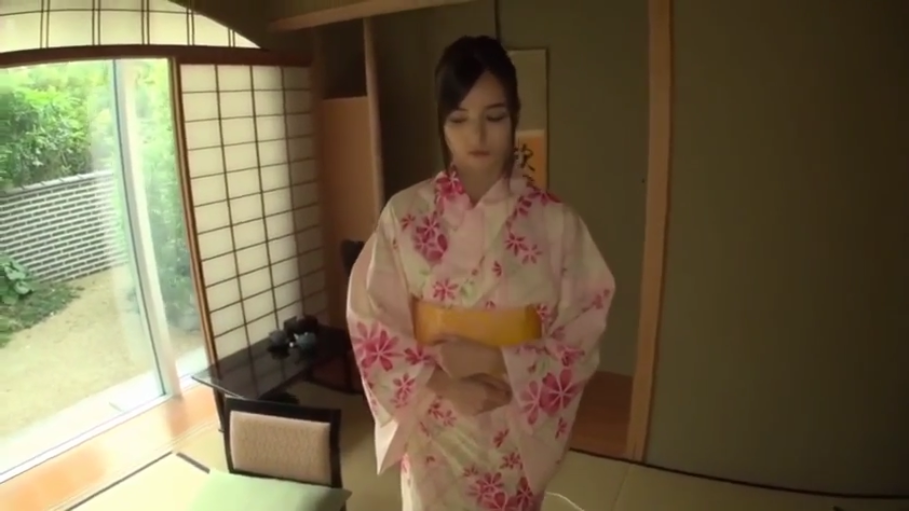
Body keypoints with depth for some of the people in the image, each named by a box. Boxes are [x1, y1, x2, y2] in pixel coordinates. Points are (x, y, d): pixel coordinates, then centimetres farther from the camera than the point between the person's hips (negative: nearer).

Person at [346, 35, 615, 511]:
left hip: (517, 431, 0)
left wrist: (495, 361, -21)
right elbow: (371, 325, -7)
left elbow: (581, 339, -8)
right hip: (432, 431, 0)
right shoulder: (404, 214, -10)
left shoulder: (554, 220, -11)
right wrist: (443, 382, -18)